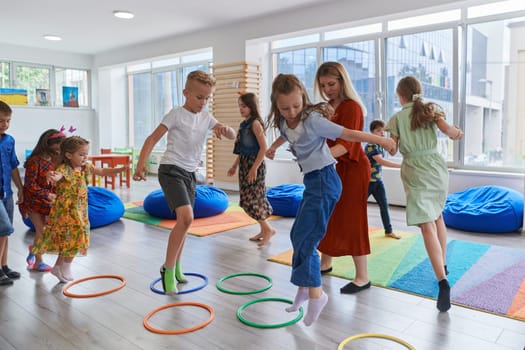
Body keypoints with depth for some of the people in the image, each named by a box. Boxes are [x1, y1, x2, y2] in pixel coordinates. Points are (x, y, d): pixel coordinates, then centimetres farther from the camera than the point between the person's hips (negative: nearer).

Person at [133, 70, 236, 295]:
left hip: (190, 173, 7)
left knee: (184, 221, 13)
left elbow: (233, 136, 6)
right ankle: (168, 268, -8)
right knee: (186, 218, -22)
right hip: (171, 170, -7)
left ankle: (176, 266, 29)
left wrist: (225, 129, -18)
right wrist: (141, 163, -25)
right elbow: (153, 138, -12)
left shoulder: (206, 118, 10)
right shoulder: (176, 114, -7)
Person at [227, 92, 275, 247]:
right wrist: (234, 166, 17)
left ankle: (268, 229, 7)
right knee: (249, 200, 10)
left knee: (252, 200, -7)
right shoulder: (244, 124, 13)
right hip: (244, 165, 9)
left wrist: (254, 168, -21)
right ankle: (264, 230, 21)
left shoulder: (255, 123, -12)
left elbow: (264, 148, -19)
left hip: (255, 165, -9)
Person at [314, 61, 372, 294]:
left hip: (352, 168, -8)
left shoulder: (352, 107, -17)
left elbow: (345, 145, -28)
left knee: (351, 220, -5)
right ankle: (325, 263, 33)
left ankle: (362, 277, 7)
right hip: (332, 167, 8)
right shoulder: (327, 107, 8)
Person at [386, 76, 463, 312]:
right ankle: (443, 265, 34)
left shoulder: (396, 118, 1)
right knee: (437, 216, 26)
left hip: (415, 173, -4)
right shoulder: (431, 108, 6)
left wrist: (393, 139, 24)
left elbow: (392, 151, 2)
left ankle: (443, 281, -24)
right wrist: (457, 132, 13)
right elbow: (447, 130, -10)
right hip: (436, 167, 4)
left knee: (427, 227, -10)